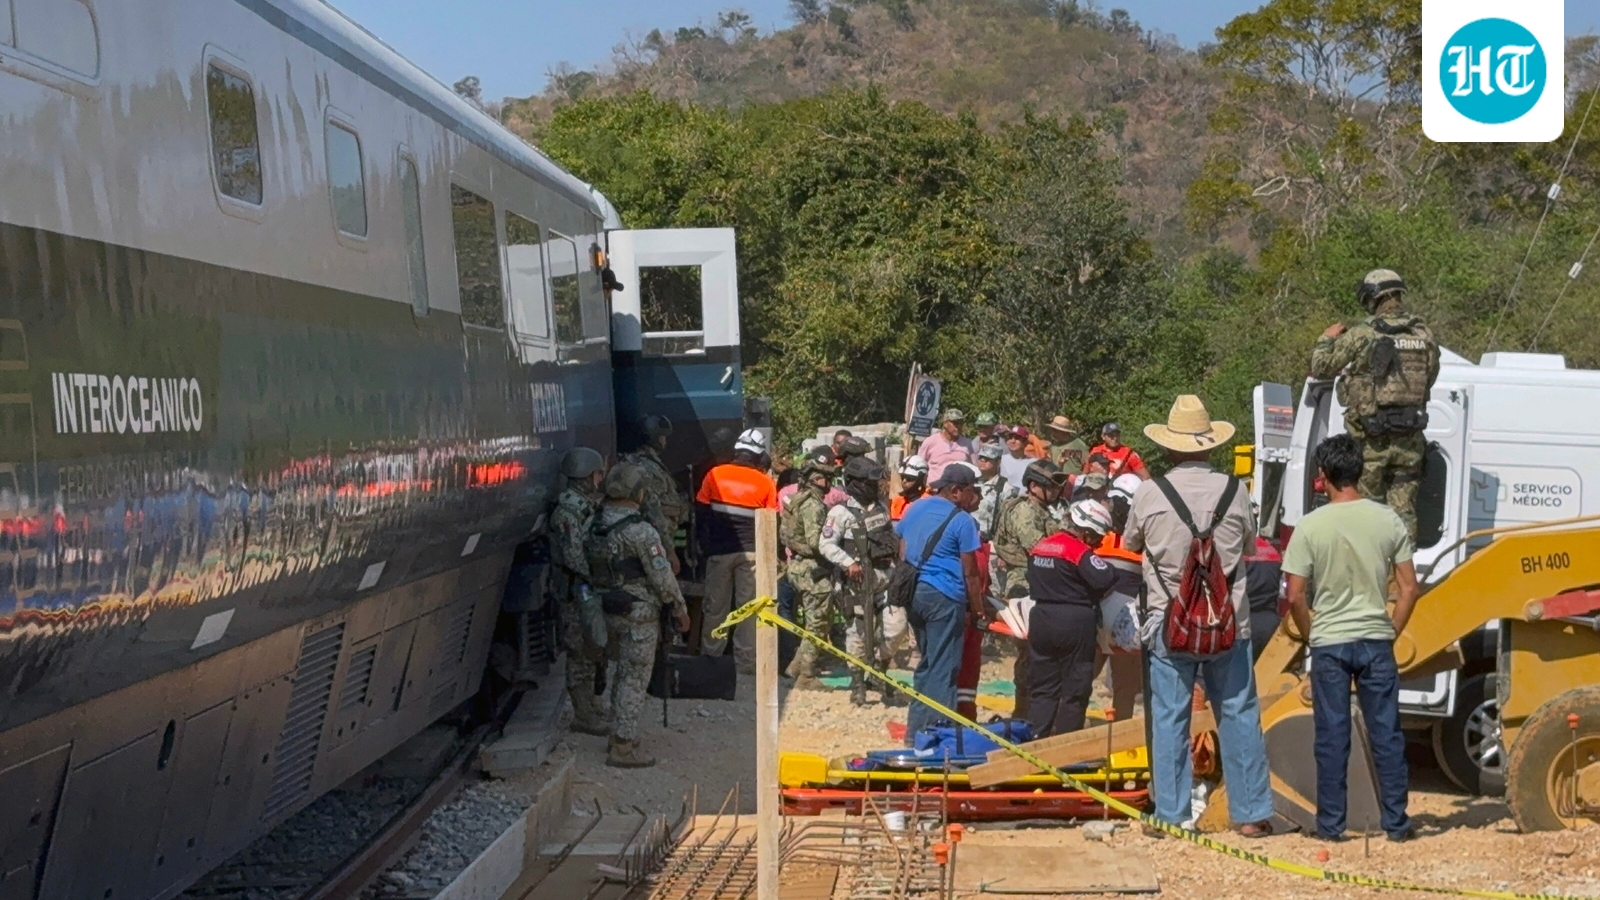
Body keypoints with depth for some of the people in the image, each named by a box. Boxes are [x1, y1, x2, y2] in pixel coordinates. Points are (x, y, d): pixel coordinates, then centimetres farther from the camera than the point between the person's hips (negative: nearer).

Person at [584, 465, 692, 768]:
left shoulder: (594, 527, 4)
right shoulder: (641, 532, -19)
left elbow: (588, 569, 8)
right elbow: (662, 577, -16)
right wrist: (680, 610, -5)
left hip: (608, 613, 8)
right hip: (638, 614, -7)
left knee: (623, 672, 21)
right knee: (635, 678, -1)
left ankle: (620, 735, 28)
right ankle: (623, 748, 1)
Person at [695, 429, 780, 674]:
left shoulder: (715, 475, -2)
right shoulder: (765, 483, -4)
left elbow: (700, 511, 3)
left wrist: (704, 543, 14)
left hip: (719, 550, 1)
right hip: (751, 552, -1)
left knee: (715, 605, 10)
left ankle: (710, 657, 16)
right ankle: (746, 660, 7)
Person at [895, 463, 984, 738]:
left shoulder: (914, 509, 10)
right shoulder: (962, 520, -9)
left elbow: (902, 554, 14)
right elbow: (969, 572, -7)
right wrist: (978, 610, 0)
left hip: (913, 592, 7)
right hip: (944, 597, -7)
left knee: (926, 663, 18)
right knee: (943, 669, -1)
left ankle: (916, 730, 20)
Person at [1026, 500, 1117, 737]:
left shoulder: (1039, 547, 9)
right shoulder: (1080, 551, -14)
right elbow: (1105, 579, -22)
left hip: (1041, 619, 6)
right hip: (1074, 622, -6)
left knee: (1041, 687, 12)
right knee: (1075, 689, 4)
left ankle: (1036, 739, 10)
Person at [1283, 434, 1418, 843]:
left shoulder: (1311, 526, -8)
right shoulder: (1388, 520, -2)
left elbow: (1295, 597, -8)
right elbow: (1409, 589, 0)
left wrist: (1312, 635, 8)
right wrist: (1391, 632, 12)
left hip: (1329, 644, -2)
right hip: (1376, 641, 2)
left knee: (1332, 738, 5)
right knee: (1387, 735, 9)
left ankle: (1331, 824, 10)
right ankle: (1396, 823, 14)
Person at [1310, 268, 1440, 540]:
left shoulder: (1362, 335, -10)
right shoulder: (1424, 335, 4)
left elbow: (1320, 368, -3)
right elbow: (1431, 378, 15)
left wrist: (1326, 338, 15)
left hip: (1372, 440, -4)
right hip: (1409, 440, 4)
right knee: (1404, 512, 9)